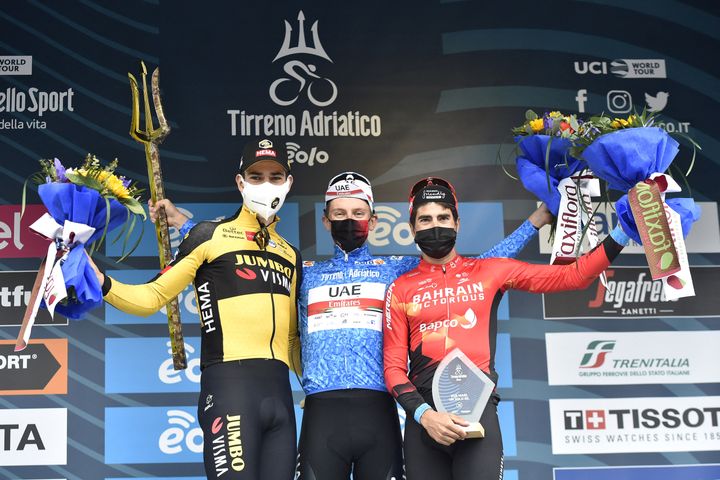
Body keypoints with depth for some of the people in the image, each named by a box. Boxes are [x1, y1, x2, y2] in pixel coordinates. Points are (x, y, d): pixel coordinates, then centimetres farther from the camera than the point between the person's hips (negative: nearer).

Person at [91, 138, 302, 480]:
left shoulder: (290, 255, 21)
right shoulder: (211, 235, 5)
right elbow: (153, 297, 3)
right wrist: (102, 285, -14)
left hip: (280, 392, 6)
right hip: (230, 386, -6)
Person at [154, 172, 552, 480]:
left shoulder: (397, 270, 16)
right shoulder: (305, 274, 20)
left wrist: (534, 221, 15)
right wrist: (180, 222, 23)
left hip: (378, 410, 0)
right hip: (323, 411, 1)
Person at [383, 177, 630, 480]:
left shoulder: (490, 271, 11)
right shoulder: (401, 289, 10)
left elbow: (572, 276, 10)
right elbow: (394, 366, 6)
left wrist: (622, 233, 2)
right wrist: (424, 414, -9)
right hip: (424, 418, 1)